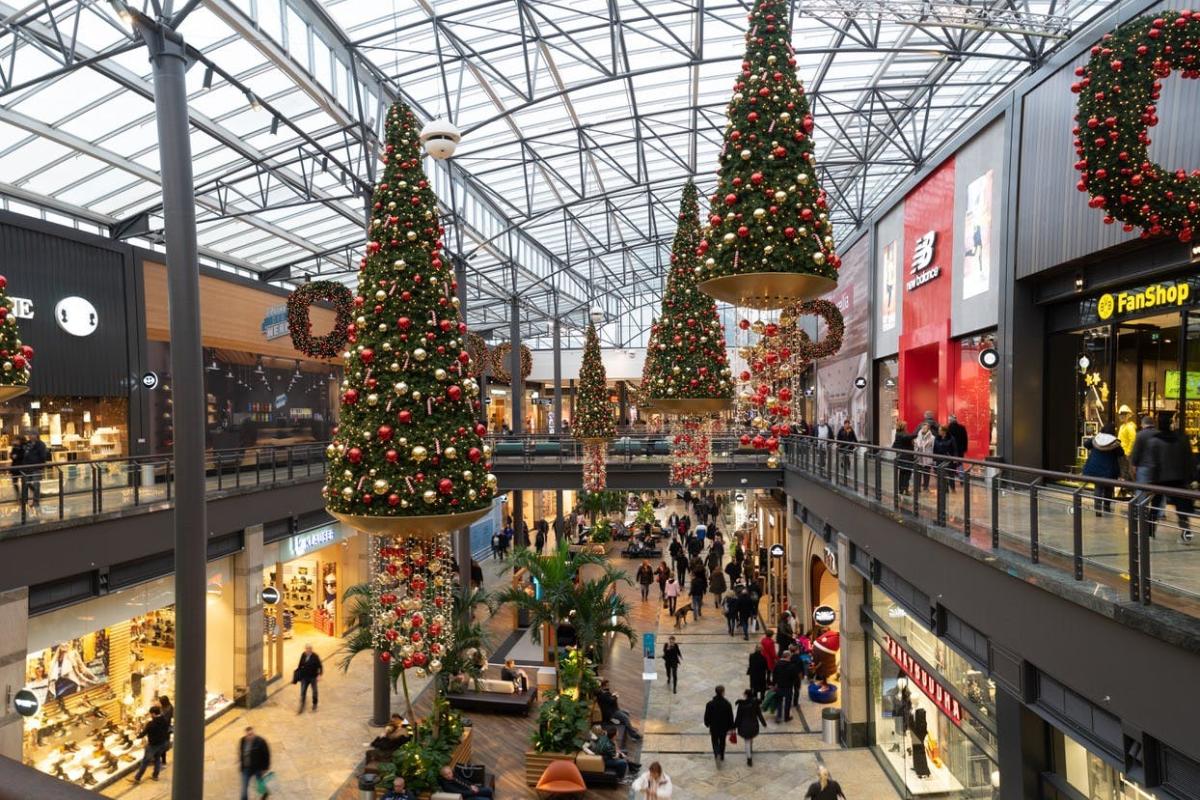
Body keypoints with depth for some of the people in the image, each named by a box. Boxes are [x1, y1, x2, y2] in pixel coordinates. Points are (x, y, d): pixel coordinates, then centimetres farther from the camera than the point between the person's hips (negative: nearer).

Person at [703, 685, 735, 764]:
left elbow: (707, 716, -6)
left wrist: (707, 724, 12)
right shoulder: (727, 704, -17)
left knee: (715, 742, 12)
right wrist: (730, 728, 2)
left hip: (714, 727, -1)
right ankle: (721, 757, 36)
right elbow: (730, 717, -10)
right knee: (722, 742, 23)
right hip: (724, 727, 1)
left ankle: (717, 755, -12)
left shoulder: (710, 704, -15)